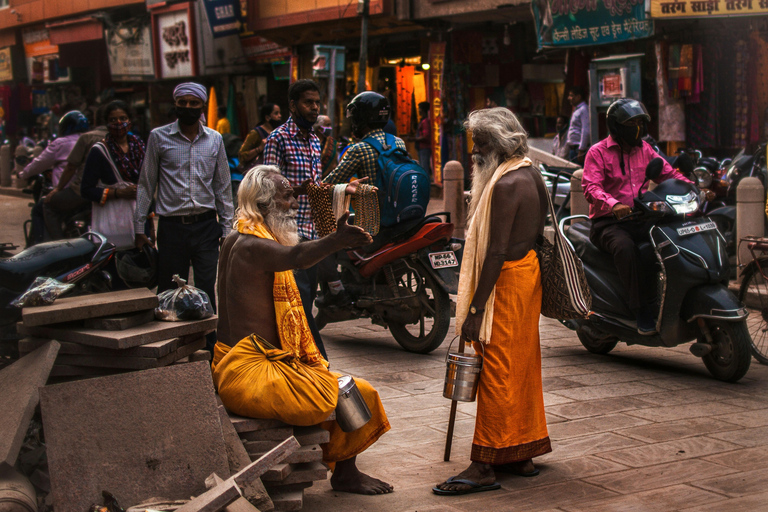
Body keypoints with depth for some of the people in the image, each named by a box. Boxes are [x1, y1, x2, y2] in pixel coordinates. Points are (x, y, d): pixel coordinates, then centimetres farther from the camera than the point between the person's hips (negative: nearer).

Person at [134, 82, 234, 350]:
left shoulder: (214, 139, 8)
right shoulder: (159, 137, 2)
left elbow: (223, 186, 13)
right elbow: (146, 184, 6)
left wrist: (227, 228, 9)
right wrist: (139, 227, 3)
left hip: (206, 225, 1)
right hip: (172, 225, -1)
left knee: (207, 290, -2)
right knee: (169, 291, 3)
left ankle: (210, 346, 8)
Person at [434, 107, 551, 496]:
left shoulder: (505, 185, -19)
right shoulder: (530, 176, 12)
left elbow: (496, 252, -23)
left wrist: (476, 309, -21)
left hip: (508, 280, -10)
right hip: (529, 272, 10)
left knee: (497, 371, -7)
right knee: (521, 367, 15)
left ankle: (484, 467, -3)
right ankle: (521, 453, 24)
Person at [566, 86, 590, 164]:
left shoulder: (584, 109, -12)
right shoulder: (576, 109, 20)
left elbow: (586, 131, -19)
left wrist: (581, 150, -22)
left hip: (579, 148, -10)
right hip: (573, 148, 10)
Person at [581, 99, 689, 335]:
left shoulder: (644, 149, 17)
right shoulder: (598, 152, -1)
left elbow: (668, 173, 15)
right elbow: (591, 187, -16)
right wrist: (613, 205, -36)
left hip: (641, 220, 5)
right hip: (608, 223, -5)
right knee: (625, 247, -37)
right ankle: (641, 310, -30)